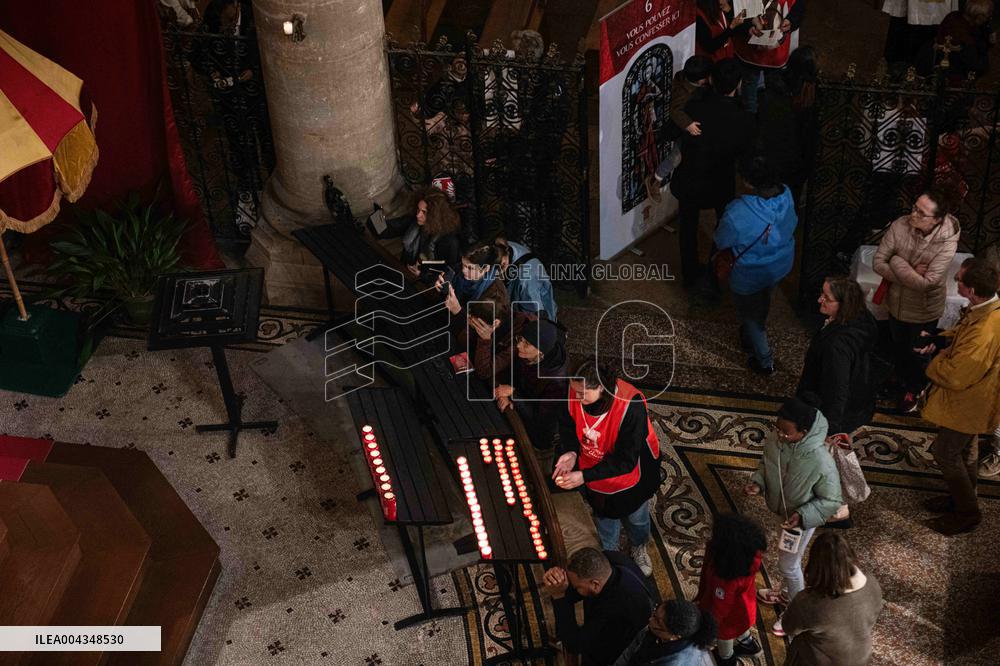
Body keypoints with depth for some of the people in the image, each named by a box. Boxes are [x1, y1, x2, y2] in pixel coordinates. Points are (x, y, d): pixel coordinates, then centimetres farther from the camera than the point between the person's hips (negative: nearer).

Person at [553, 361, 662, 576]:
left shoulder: (631, 406, -41)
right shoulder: (576, 392, -27)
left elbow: (625, 460, -36)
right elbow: (567, 423, -7)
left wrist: (585, 476, -40)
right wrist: (571, 452, -26)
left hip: (630, 472, -3)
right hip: (594, 471, 3)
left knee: (636, 517, 27)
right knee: (604, 516, 29)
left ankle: (639, 549, 59)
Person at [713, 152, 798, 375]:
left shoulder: (737, 214, -39)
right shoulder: (787, 195, -22)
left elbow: (721, 242, -19)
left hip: (751, 274, -5)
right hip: (782, 265, 6)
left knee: (750, 314, 23)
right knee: (763, 304, 34)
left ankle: (765, 362, 40)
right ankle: (751, 339, 60)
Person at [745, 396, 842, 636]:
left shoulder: (821, 462, -40)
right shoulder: (775, 441, -24)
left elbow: (831, 501, -24)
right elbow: (766, 463, 0)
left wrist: (802, 516, -33)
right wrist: (758, 482, -18)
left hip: (803, 519, -6)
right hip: (784, 511, 6)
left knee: (788, 564, 13)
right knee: (790, 558, 30)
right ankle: (791, 592, 58)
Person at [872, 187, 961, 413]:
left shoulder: (947, 242, -30)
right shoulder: (900, 226, -22)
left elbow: (926, 283, -32)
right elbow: (878, 262, -16)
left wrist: (897, 262, -27)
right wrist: (911, 275, -25)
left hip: (924, 310, -3)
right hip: (897, 302, 3)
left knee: (918, 353, 21)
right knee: (898, 346, 27)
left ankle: (914, 390, 49)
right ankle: (901, 381, 55)